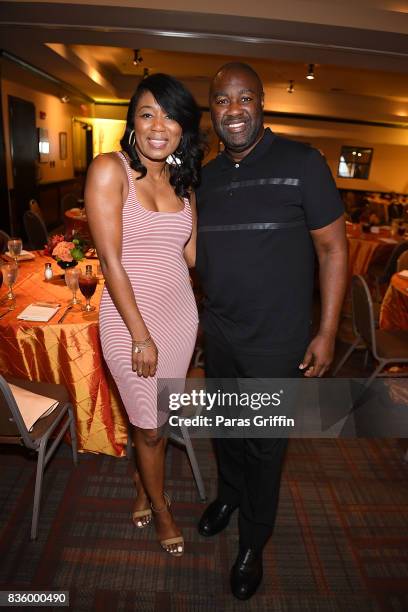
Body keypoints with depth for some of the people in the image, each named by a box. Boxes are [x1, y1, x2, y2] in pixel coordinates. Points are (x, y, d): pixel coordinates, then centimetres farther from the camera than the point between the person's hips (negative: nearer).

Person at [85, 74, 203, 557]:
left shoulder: (182, 181, 8)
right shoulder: (110, 169, -11)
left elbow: (192, 255, 6)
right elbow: (110, 261, -15)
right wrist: (141, 336, -15)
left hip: (180, 314, 5)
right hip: (128, 319, -5)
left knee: (155, 418, 20)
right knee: (149, 425, 12)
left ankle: (142, 488, 49)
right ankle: (161, 509, 41)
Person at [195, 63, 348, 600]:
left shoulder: (302, 163, -10)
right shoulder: (207, 176, 6)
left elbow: (333, 249, -10)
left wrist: (327, 332, -12)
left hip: (276, 340, -5)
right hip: (218, 332, 5)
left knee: (265, 444, 11)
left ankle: (253, 543, 36)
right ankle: (229, 494, 53)